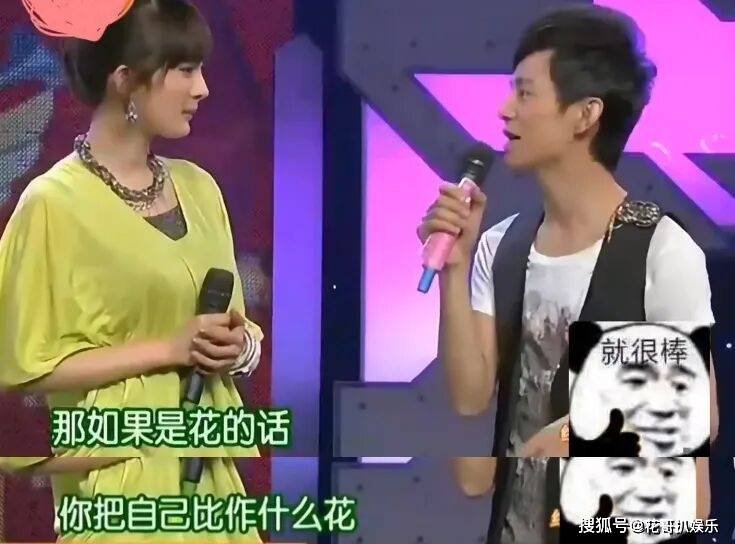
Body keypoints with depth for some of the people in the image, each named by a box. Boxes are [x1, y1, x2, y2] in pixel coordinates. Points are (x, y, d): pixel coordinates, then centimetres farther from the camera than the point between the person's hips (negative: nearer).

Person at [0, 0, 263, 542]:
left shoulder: (198, 186, 8)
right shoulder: (55, 202, -11)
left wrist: (239, 346, -4)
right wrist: (169, 348, -17)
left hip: (210, 464, 6)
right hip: (120, 475, -6)